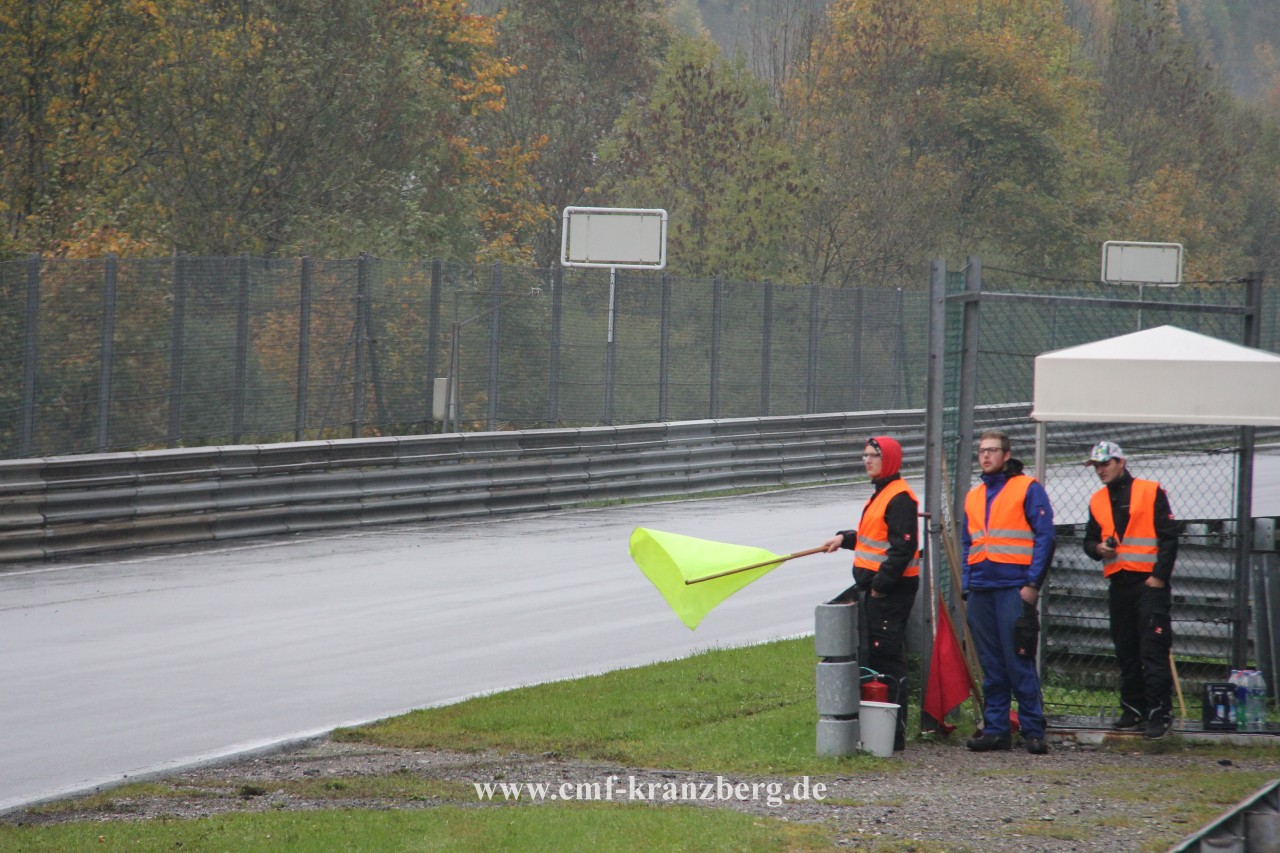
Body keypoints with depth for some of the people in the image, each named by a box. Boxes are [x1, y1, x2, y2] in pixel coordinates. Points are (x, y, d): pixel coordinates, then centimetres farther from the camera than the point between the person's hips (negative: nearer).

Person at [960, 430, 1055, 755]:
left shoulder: (1028, 489, 0)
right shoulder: (973, 496, 19)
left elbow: (1045, 537, -5)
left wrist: (1032, 584, -12)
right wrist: (966, 585, 12)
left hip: (1014, 590, -6)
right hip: (981, 592, 6)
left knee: (1019, 661, -9)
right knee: (990, 665, 6)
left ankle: (1033, 731, -6)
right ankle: (996, 729, 10)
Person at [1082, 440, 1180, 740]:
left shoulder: (1151, 492, -1)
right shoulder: (1098, 501, 15)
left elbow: (1169, 537, -3)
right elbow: (1090, 540, 21)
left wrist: (1159, 576, -11)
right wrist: (1098, 548, -3)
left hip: (1149, 583, -6)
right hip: (1118, 584, 6)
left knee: (1153, 649, -11)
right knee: (1125, 652, 9)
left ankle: (1159, 713, -13)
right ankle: (1133, 709, 16)